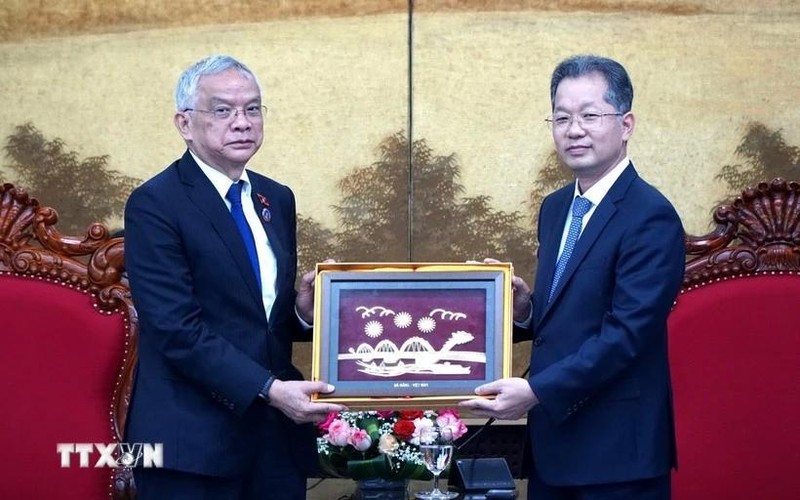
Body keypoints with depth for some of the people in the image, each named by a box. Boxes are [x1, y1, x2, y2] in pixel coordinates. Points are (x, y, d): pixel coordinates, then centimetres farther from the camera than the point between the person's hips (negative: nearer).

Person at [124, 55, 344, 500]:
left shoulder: (278, 199, 13)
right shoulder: (155, 205, -9)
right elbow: (179, 329, -16)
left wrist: (304, 310, -4)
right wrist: (269, 389, -22)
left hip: (278, 432, 6)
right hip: (194, 438, -6)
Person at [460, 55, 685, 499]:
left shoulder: (651, 218, -15)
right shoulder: (555, 208, 11)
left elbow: (627, 333, -20)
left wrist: (535, 391, -22)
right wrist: (524, 309, -4)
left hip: (618, 450, -7)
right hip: (553, 439, 7)